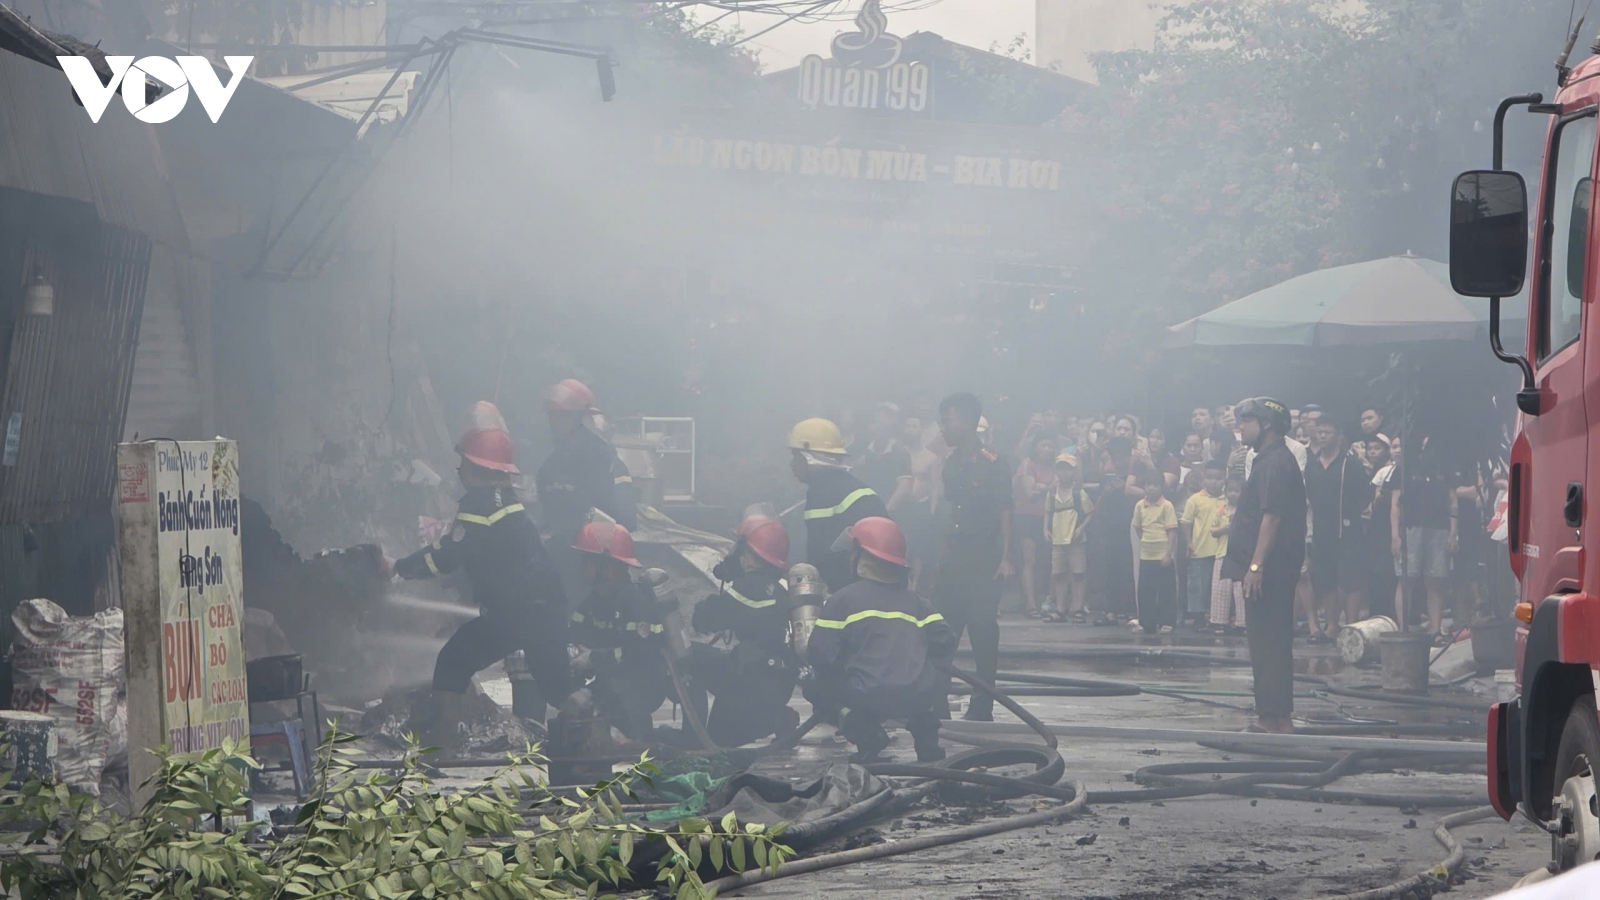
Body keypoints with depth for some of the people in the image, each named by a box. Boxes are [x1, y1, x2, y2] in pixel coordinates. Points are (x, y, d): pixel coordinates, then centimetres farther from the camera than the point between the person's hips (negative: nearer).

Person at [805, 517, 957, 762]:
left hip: (869, 698, -4)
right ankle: (926, 739, 19)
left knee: (816, 687, 22)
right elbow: (945, 644, 11)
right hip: (922, 698, 4)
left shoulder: (843, 600, 5)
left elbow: (820, 655, 0)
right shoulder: (914, 600, 17)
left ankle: (866, 734, 4)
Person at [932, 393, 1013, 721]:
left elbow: (1004, 513, -10)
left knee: (983, 632, -3)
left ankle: (982, 707, 3)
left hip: (984, 559, -7)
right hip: (954, 557, 7)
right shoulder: (951, 464, 12)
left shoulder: (993, 465, -9)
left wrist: (1005, 558, -16)